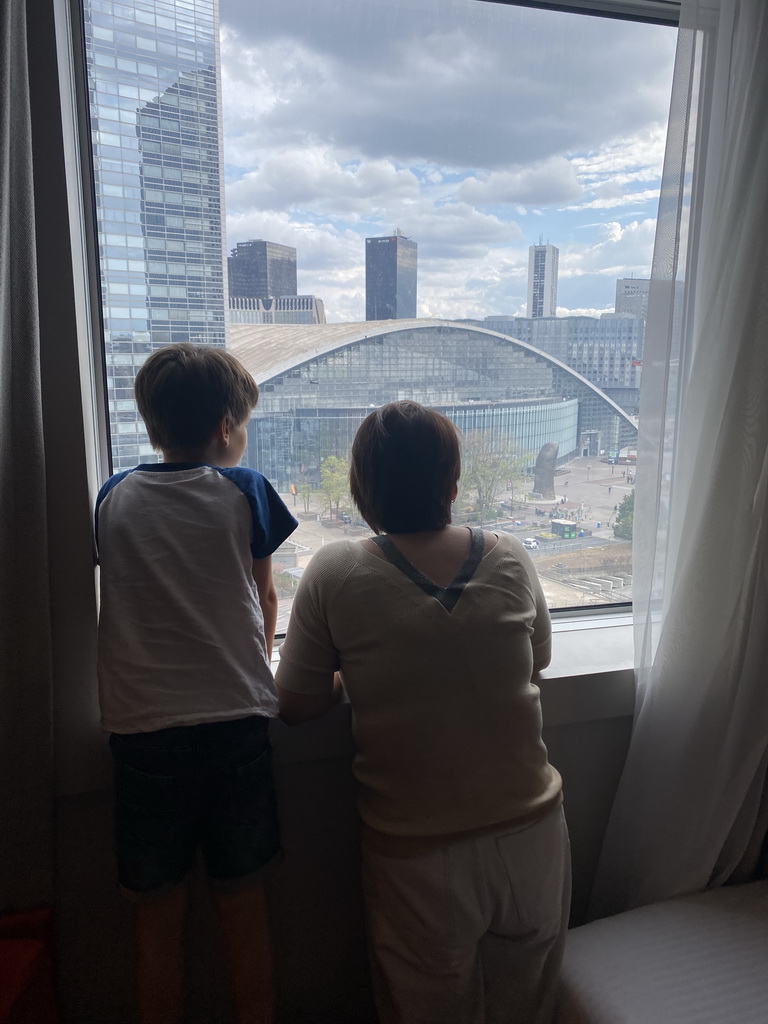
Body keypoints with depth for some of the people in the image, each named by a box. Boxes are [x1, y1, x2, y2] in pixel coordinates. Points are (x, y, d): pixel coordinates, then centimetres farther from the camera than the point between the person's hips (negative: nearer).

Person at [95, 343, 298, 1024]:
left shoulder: (114, 496, 3)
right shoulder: (244, 489, -1)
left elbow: (122, 598, 14)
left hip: (141, 728, 1)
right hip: (236, 719, 0)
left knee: (158, 918, 16)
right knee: (244, 907, 16)